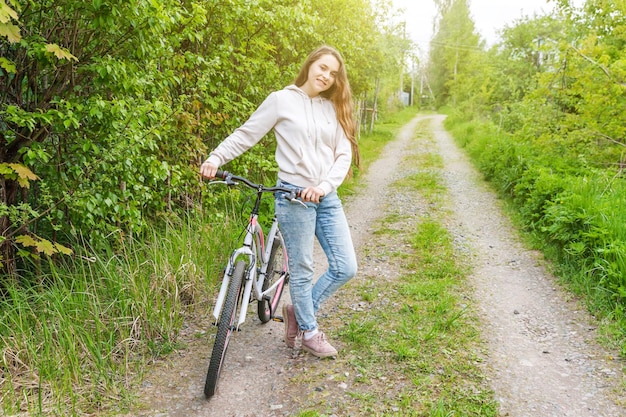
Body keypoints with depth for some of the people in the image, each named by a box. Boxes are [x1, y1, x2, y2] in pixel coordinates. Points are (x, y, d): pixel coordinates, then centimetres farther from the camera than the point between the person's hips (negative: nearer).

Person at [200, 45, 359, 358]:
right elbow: (246, 135, -1)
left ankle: (299, 312, 26)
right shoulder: (281, 100, -2)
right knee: (302, 270, 5)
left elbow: (344, 155, 3)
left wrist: (324, 186, -14)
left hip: (327, 198, 5)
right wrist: (216, 158, -14)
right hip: (294, 197, -5)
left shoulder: (334, 109, 9)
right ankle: (309, 332, 27)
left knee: (346, 268, 5)